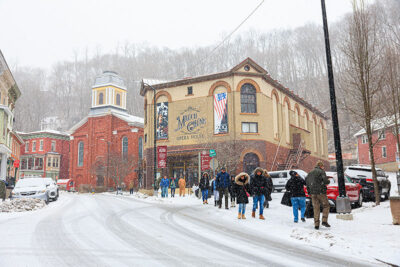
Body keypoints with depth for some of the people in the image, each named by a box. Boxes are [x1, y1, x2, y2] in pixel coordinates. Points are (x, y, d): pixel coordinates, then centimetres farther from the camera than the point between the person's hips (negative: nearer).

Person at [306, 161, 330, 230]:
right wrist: (328, 181, 8)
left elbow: (307, 182, 14)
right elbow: (325, 181, -14)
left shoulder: (310, 173, 15)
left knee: (316, 208, 8)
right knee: (326, 206, 10)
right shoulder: (321, 172, -3)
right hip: (321, 192, -5)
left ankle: (316, 224, 5)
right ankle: (324, 221, -2)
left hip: (313, 193, 5)